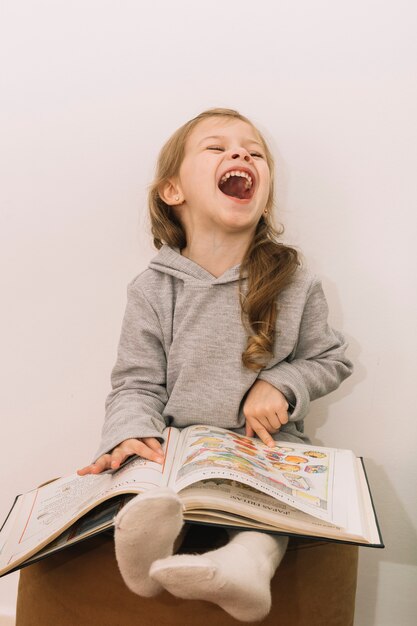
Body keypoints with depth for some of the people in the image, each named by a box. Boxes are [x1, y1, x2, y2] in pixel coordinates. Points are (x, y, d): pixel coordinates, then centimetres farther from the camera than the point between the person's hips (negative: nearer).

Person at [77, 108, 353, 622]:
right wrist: (131, 433, -20)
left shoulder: (295, 284, -1)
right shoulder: (153, 289, -1)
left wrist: (280, 385, -10)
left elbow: (330, 359, 9)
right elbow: (137, 383, 1)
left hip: (268, 444, 0)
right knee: (130, 470, -26)